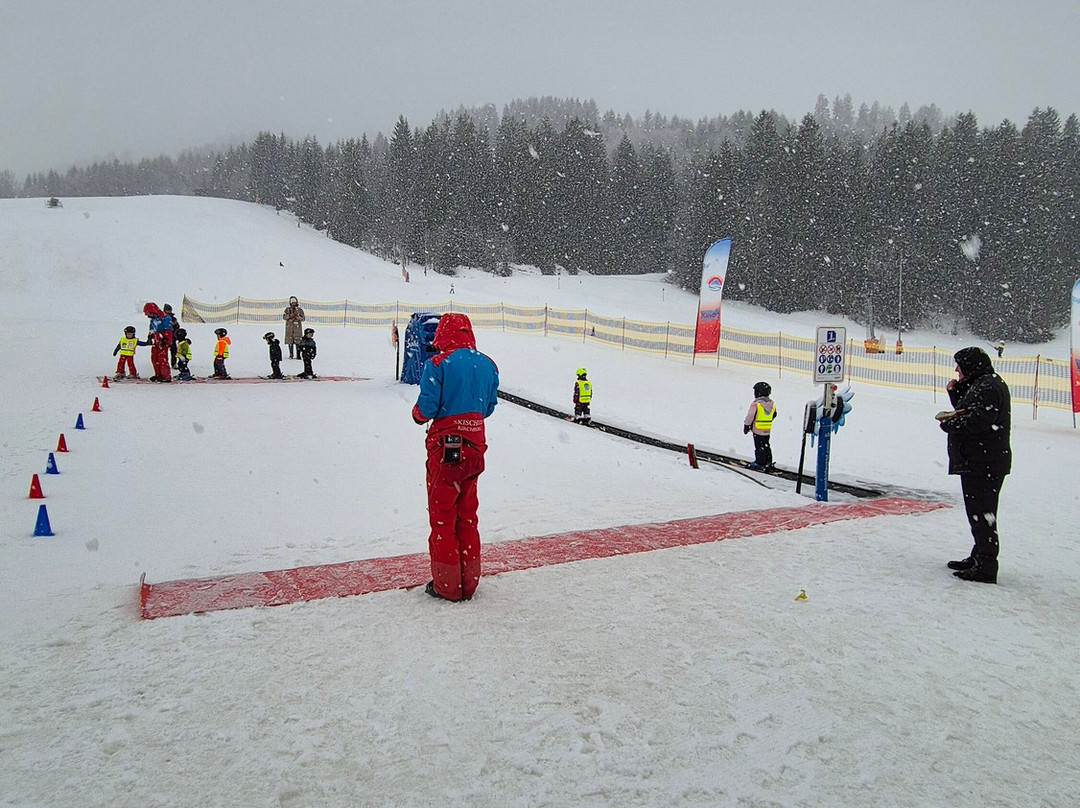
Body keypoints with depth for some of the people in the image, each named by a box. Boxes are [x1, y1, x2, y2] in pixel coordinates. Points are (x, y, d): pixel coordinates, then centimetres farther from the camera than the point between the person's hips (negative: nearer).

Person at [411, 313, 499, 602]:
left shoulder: (438, 364, -12)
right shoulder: (488, 365, 4)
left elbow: (426, 407, -14)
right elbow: (489, 407, 10)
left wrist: (418, 414, 8)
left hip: (445, 445, -5)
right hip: (475, 445, 5)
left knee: (442, 516, 7)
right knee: (467, 515, 16)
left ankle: (446, 585, 13)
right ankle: (469, 582, 23)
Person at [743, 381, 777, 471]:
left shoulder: (755, 403, -17)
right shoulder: (772, 403, 5)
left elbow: (750, 416, -16)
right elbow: (774, 415, 16)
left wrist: (746, 425, -5)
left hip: (757, 430, -6)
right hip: (768, 430, 6)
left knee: (759, 447, 1)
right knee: (766, 446, 16)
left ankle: (760, 464, 4)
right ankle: (768, 463, 22)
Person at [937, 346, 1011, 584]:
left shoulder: (988, 387, -17)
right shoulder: (982, 384, 17)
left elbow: (977, 421, -27)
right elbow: (967, 412, 21)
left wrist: (948, 424, -14)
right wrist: (955, 393, 8)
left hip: (982, 464, -11)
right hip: (980, 463, 11)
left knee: (981, 515, -8)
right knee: (980, 513, 19)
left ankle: (986, 567, -4)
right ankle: (979, 558, 30)